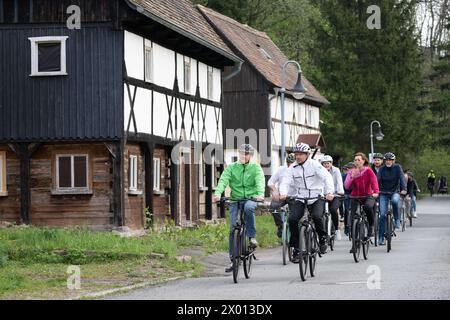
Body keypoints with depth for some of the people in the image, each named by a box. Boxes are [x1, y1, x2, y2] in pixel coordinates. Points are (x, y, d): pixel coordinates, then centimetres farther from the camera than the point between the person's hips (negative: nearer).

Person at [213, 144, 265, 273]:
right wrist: (218, 193, -30)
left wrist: (260, 194, -35)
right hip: (235, 200, 2)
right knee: (233, 228, -6)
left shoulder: (256, 168, 3)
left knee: (248, 208, -37)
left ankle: (252, 236, -20)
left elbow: (260, 181, -14)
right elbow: (223, 180, -10)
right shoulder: (231, 167, 5)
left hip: (250, 198, -2)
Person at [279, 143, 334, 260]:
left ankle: (323, 238, 2)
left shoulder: (314, 164, -7)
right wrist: (283, 193, -28)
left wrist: (329, 192, -32)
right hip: (300, 198, 3)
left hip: (316, 197, -3)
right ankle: (296, 249, -6)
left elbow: (327, 177, -16)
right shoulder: (292, 168, 3)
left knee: (317, 217, -28)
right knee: (292, 219, -17)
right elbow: (285, 182, -6)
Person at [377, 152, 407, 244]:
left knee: (395, 201, -37)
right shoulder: (382, 169, -2)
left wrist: (403, 189, -33)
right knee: (382, 214, -8)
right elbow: (378, 179, -13)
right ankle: (381, 237, -3)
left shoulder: (397, 168, -4)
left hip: (395, 192, -1)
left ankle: (397, 220, -17)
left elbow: (402, 178, -16)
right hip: (384, 193, 1)